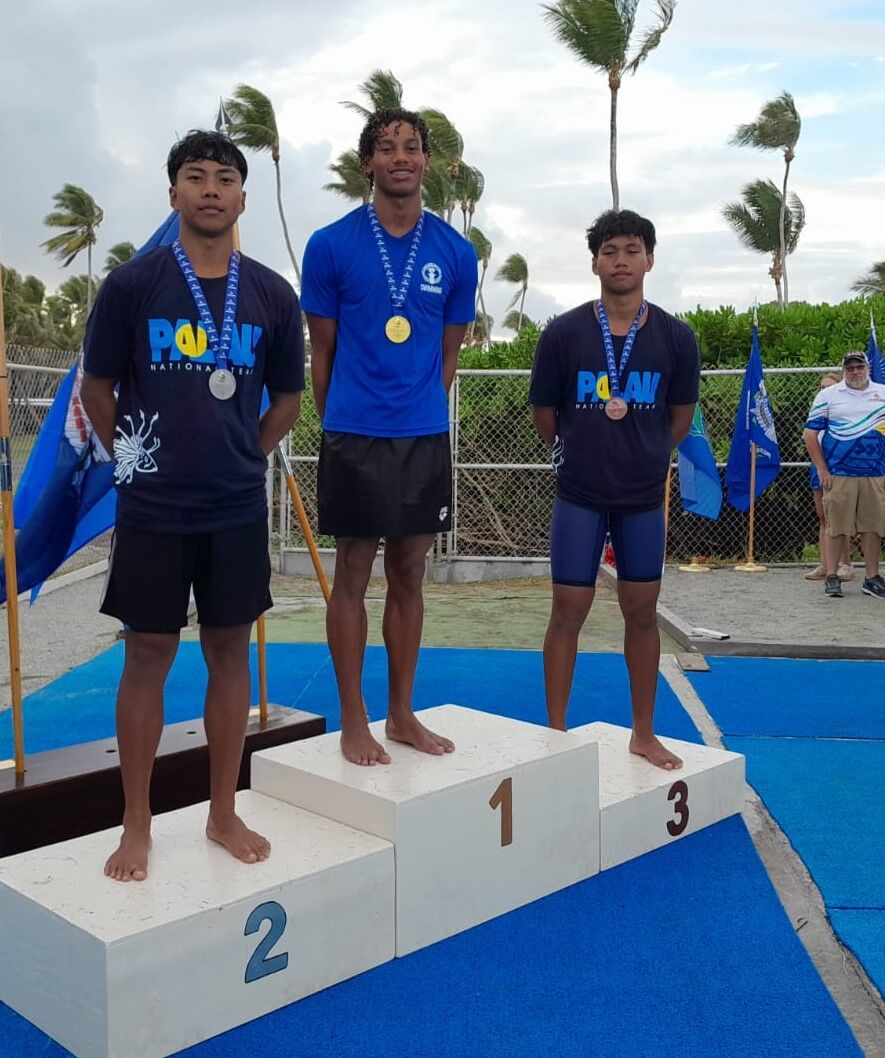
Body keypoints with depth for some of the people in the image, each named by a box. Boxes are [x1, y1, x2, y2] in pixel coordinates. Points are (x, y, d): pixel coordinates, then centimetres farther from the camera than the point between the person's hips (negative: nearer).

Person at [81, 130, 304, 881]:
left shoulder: (272, 294, 2)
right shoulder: (132, 283, -4)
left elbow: (287, 398, 12)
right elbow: (97, 389, 3)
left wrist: (241, 457, 8)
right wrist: (137, 460, 4)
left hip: (239, 509, 2)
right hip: (153, 508, -2)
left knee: (230, 652, 9)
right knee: (148, 656, 5)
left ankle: (224, 814, 24)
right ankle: (137, 826, 19)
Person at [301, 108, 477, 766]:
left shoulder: (456, 253, 5)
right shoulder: (332, 246, -3)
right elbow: (322, 351, 4)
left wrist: (420, 411, 11)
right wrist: (339, 425, 9)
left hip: (426, 438, 3)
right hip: (354, 435, -3)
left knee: (410, 576, 10)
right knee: (353, 575, 4)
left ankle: (402, 714, 23)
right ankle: (354, 722, 16)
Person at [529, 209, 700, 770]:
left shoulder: (676, 337, -4)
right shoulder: (563, 333, -9)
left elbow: (681, 418, 8)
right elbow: (545, 415, 2)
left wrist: (642, 457, 12)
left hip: (644, 498, 2)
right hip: (580, 497, -2)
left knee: (642, 612, 10)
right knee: (569, 611, 2)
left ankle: (644, 734, 24)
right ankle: (557, 732, 15)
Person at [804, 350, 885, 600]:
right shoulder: (828, 395, 5)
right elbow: (810, 433, 3)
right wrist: (822, 470, -3)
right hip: (838, 474, -2)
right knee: (836, 526, -1)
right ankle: (831, 577, 6)